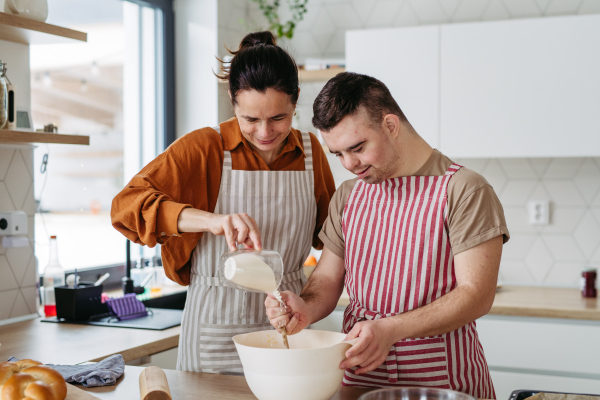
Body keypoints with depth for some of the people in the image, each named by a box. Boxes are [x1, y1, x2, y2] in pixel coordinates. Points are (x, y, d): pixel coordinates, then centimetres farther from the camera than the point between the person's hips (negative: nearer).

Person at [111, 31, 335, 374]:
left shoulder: (310, 149, 4)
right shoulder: (204, 148, -8)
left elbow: (329, 230, 20)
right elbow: (127, 205, -20)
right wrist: (210, 220, -35)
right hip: (218, 330, -3)